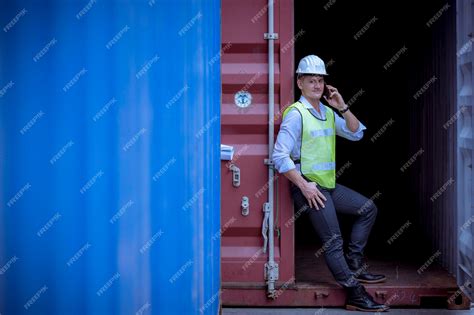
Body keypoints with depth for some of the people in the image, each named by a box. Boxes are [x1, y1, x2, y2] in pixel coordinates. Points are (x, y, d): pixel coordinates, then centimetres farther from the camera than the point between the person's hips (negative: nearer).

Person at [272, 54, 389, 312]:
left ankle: (354, 265, 16)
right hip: (309, 188, -9)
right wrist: (304, 186, -21)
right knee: (333, 242, -5)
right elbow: (279, 156, -19)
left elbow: (356, 133, 11)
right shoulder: (296, 114, -13)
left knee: (368, 209, 14)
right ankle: (355, 295, 3)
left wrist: (342, 107, -3)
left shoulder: (327, 113, 12)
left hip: (329, 185, 9)